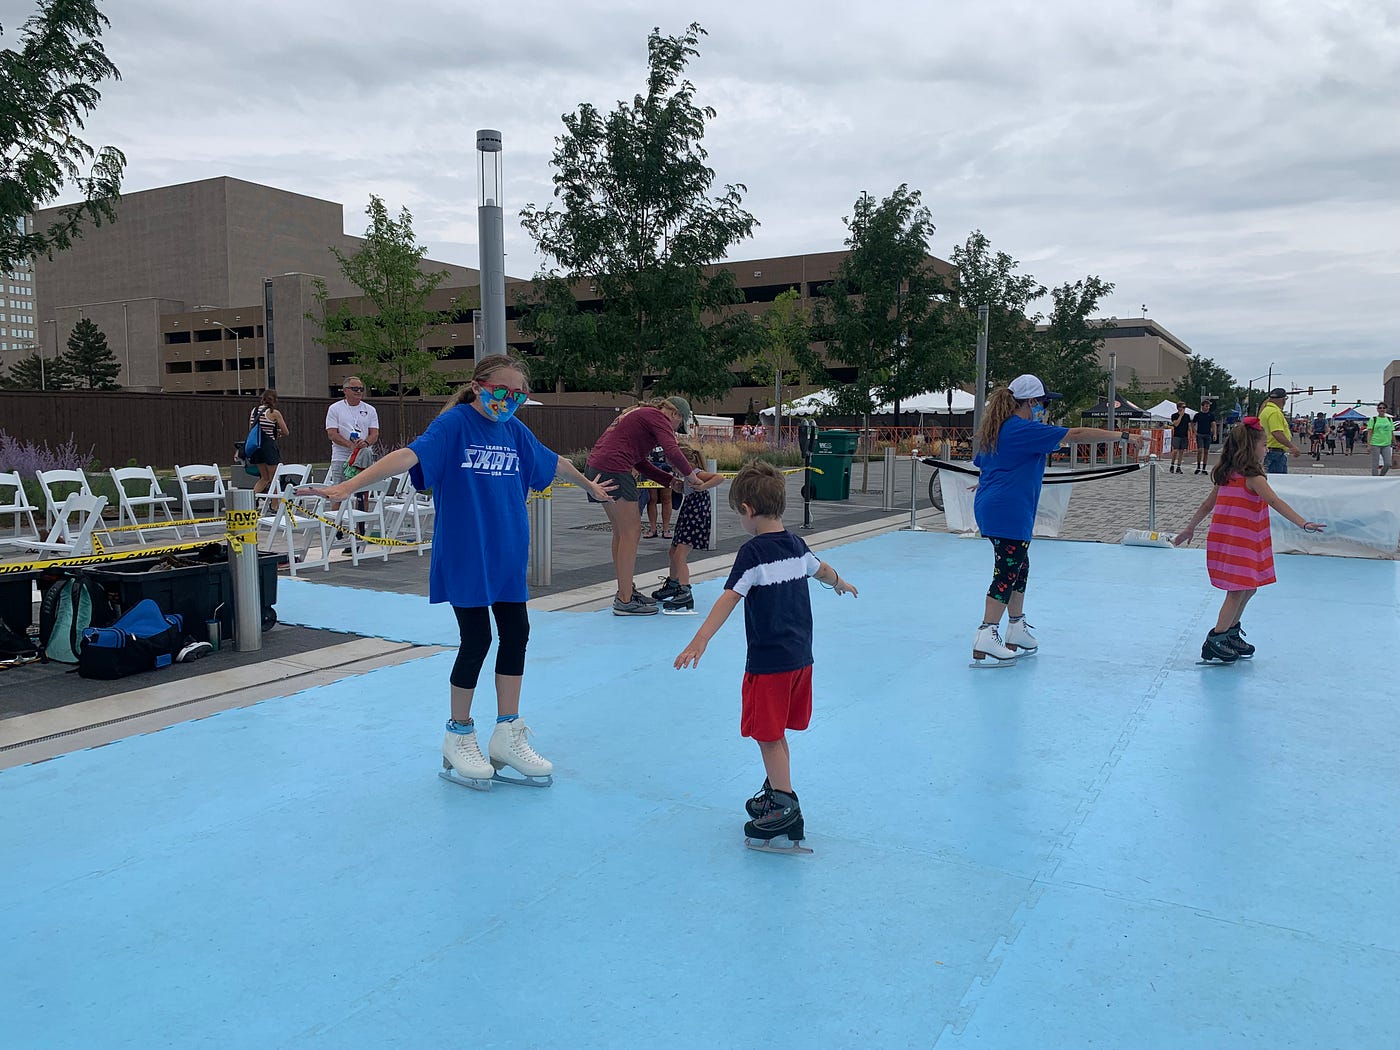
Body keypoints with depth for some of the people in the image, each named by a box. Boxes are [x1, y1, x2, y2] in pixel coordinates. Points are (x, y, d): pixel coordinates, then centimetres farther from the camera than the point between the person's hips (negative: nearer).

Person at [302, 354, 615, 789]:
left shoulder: (515, 431, 8)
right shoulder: (454, 423, -11)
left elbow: (553, 461, 25)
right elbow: (409, 455, -25)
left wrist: (589, 484, 40)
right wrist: (348, 486, -38)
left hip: (507, 553, 6)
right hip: (464, 553, -6)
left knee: (516, 635, 6)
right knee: (476, 641, -2)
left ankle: (506, 736, 19)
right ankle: (459, 736, 18)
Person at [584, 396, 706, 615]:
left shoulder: (641, 415, 27)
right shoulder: (657, 417, -3)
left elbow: (640, 463, 25)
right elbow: (672, 451, -18)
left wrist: (670, 480, 20)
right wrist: (690, 475, -3)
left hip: (596, 469, 10)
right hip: (613, 471, -10)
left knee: (621, 533, 17)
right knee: (631, 533, -5)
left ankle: (625, 591, 25)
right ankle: (625, 601, -3)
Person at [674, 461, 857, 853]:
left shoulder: (753, 553, -17)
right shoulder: (797, 546, 7)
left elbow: (728, 599, -27)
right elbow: (822, 570, 28)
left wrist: (699, 641, -34)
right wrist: (840, 583, 50)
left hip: (768, 663, -8)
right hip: (800, 658, 8)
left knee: (768, 736, 0)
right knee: (775, 734, 20)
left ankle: (786, 810, 0)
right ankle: (775, 792, 33)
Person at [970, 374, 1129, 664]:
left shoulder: (996, 430, 15)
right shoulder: (1026, 430, -13)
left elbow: (983, 465, 25)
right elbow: (1075, 434, -14)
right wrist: (1121, 435, -8)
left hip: (991, 508, 10)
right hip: (1008, 513, -10)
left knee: (1018, 568, 18)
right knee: (1006, 573, -8)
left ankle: (1016, 632, 25)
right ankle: (986, 640, -10)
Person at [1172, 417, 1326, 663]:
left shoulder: (1227, 474, 10)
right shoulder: (1252, 477, -14)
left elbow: (1207, 504, 17)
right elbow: (1275, 502, -24)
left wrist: (1189, 529, 24)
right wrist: (1304, 524, -28)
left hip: (1224, 541, 9)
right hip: (1239, 544, -9)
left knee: (1246, 589, 19)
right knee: (1238, 592, -2)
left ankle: (1231, 634, 29)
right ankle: (1214, 643, 0)